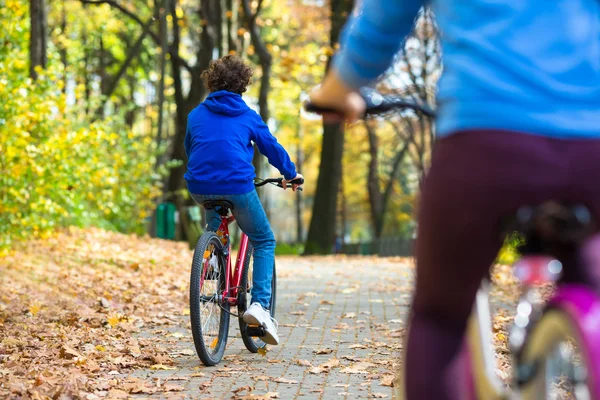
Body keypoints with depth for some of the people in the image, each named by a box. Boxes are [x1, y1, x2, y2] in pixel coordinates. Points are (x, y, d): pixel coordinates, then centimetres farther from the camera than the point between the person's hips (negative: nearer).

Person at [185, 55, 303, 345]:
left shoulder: (196, 114, 16)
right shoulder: (248, 116, 8)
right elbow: (271, 147, 15)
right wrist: (291, 174, 32)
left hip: (200, 187, 4)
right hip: (237, 186, -3)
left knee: (215, 233, 35)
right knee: (264, 241, 11)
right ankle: (260, 304, -7)